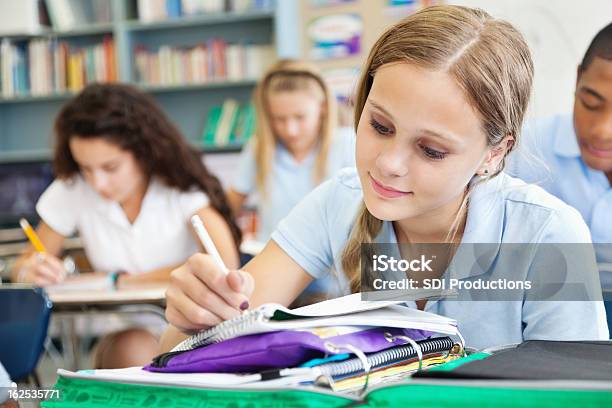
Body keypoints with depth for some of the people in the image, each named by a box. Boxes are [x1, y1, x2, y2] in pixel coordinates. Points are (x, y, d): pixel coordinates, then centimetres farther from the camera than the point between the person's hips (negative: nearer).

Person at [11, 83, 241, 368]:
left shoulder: (182, 187, -12)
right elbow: (25, 264, 6)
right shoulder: (71, 190, -3)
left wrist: (119, 281, -19)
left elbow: (225, 264, -26)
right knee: (134, 349, -33)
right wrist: (31, 270, -21)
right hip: (117, 332, 1)